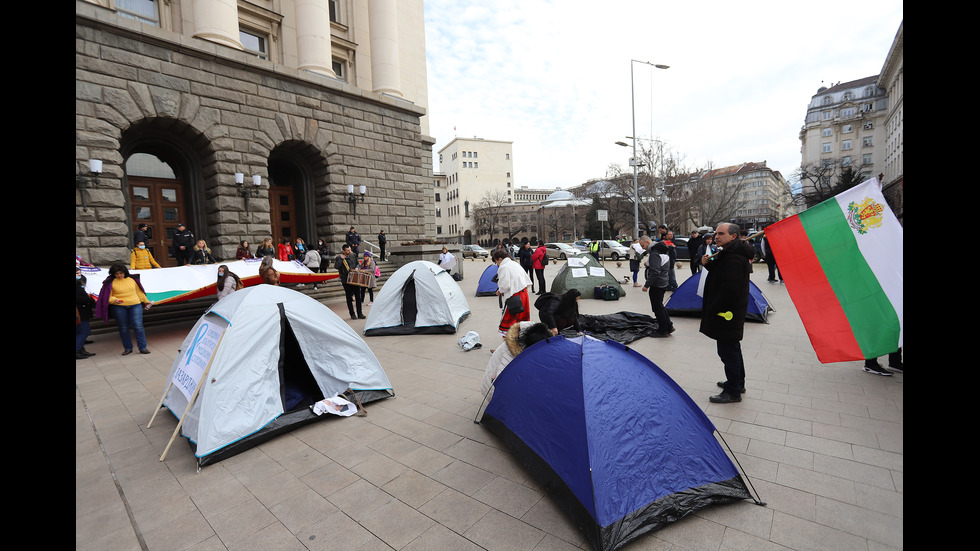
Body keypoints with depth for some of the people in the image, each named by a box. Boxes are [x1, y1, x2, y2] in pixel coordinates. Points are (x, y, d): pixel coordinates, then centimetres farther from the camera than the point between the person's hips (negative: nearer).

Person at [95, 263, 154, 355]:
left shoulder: (132, 280, 8)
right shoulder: (110, 282, 1)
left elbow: (139, 292, 18)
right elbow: (108, 297, 0)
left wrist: (146, 301, 20)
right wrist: (114, 300, -19)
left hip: (135, 305, 0)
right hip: (119, 307, 0)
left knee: (138, 326, -5)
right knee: (123, 328, 8)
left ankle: (143, 347, 1)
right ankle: (128, 348, 20)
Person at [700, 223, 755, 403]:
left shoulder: (734, 258, -23)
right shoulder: (728, 253, 11)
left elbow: (730, 290, -28)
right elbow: (720, 275, 20)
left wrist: (711, 309, -18)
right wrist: (708, 264, 2)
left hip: (727, 313, -11)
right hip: (729, 311, 11)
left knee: (728, 351, -1)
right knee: (732, 348, 23)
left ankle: (733, 392, 13)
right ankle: (738, 383, 39)